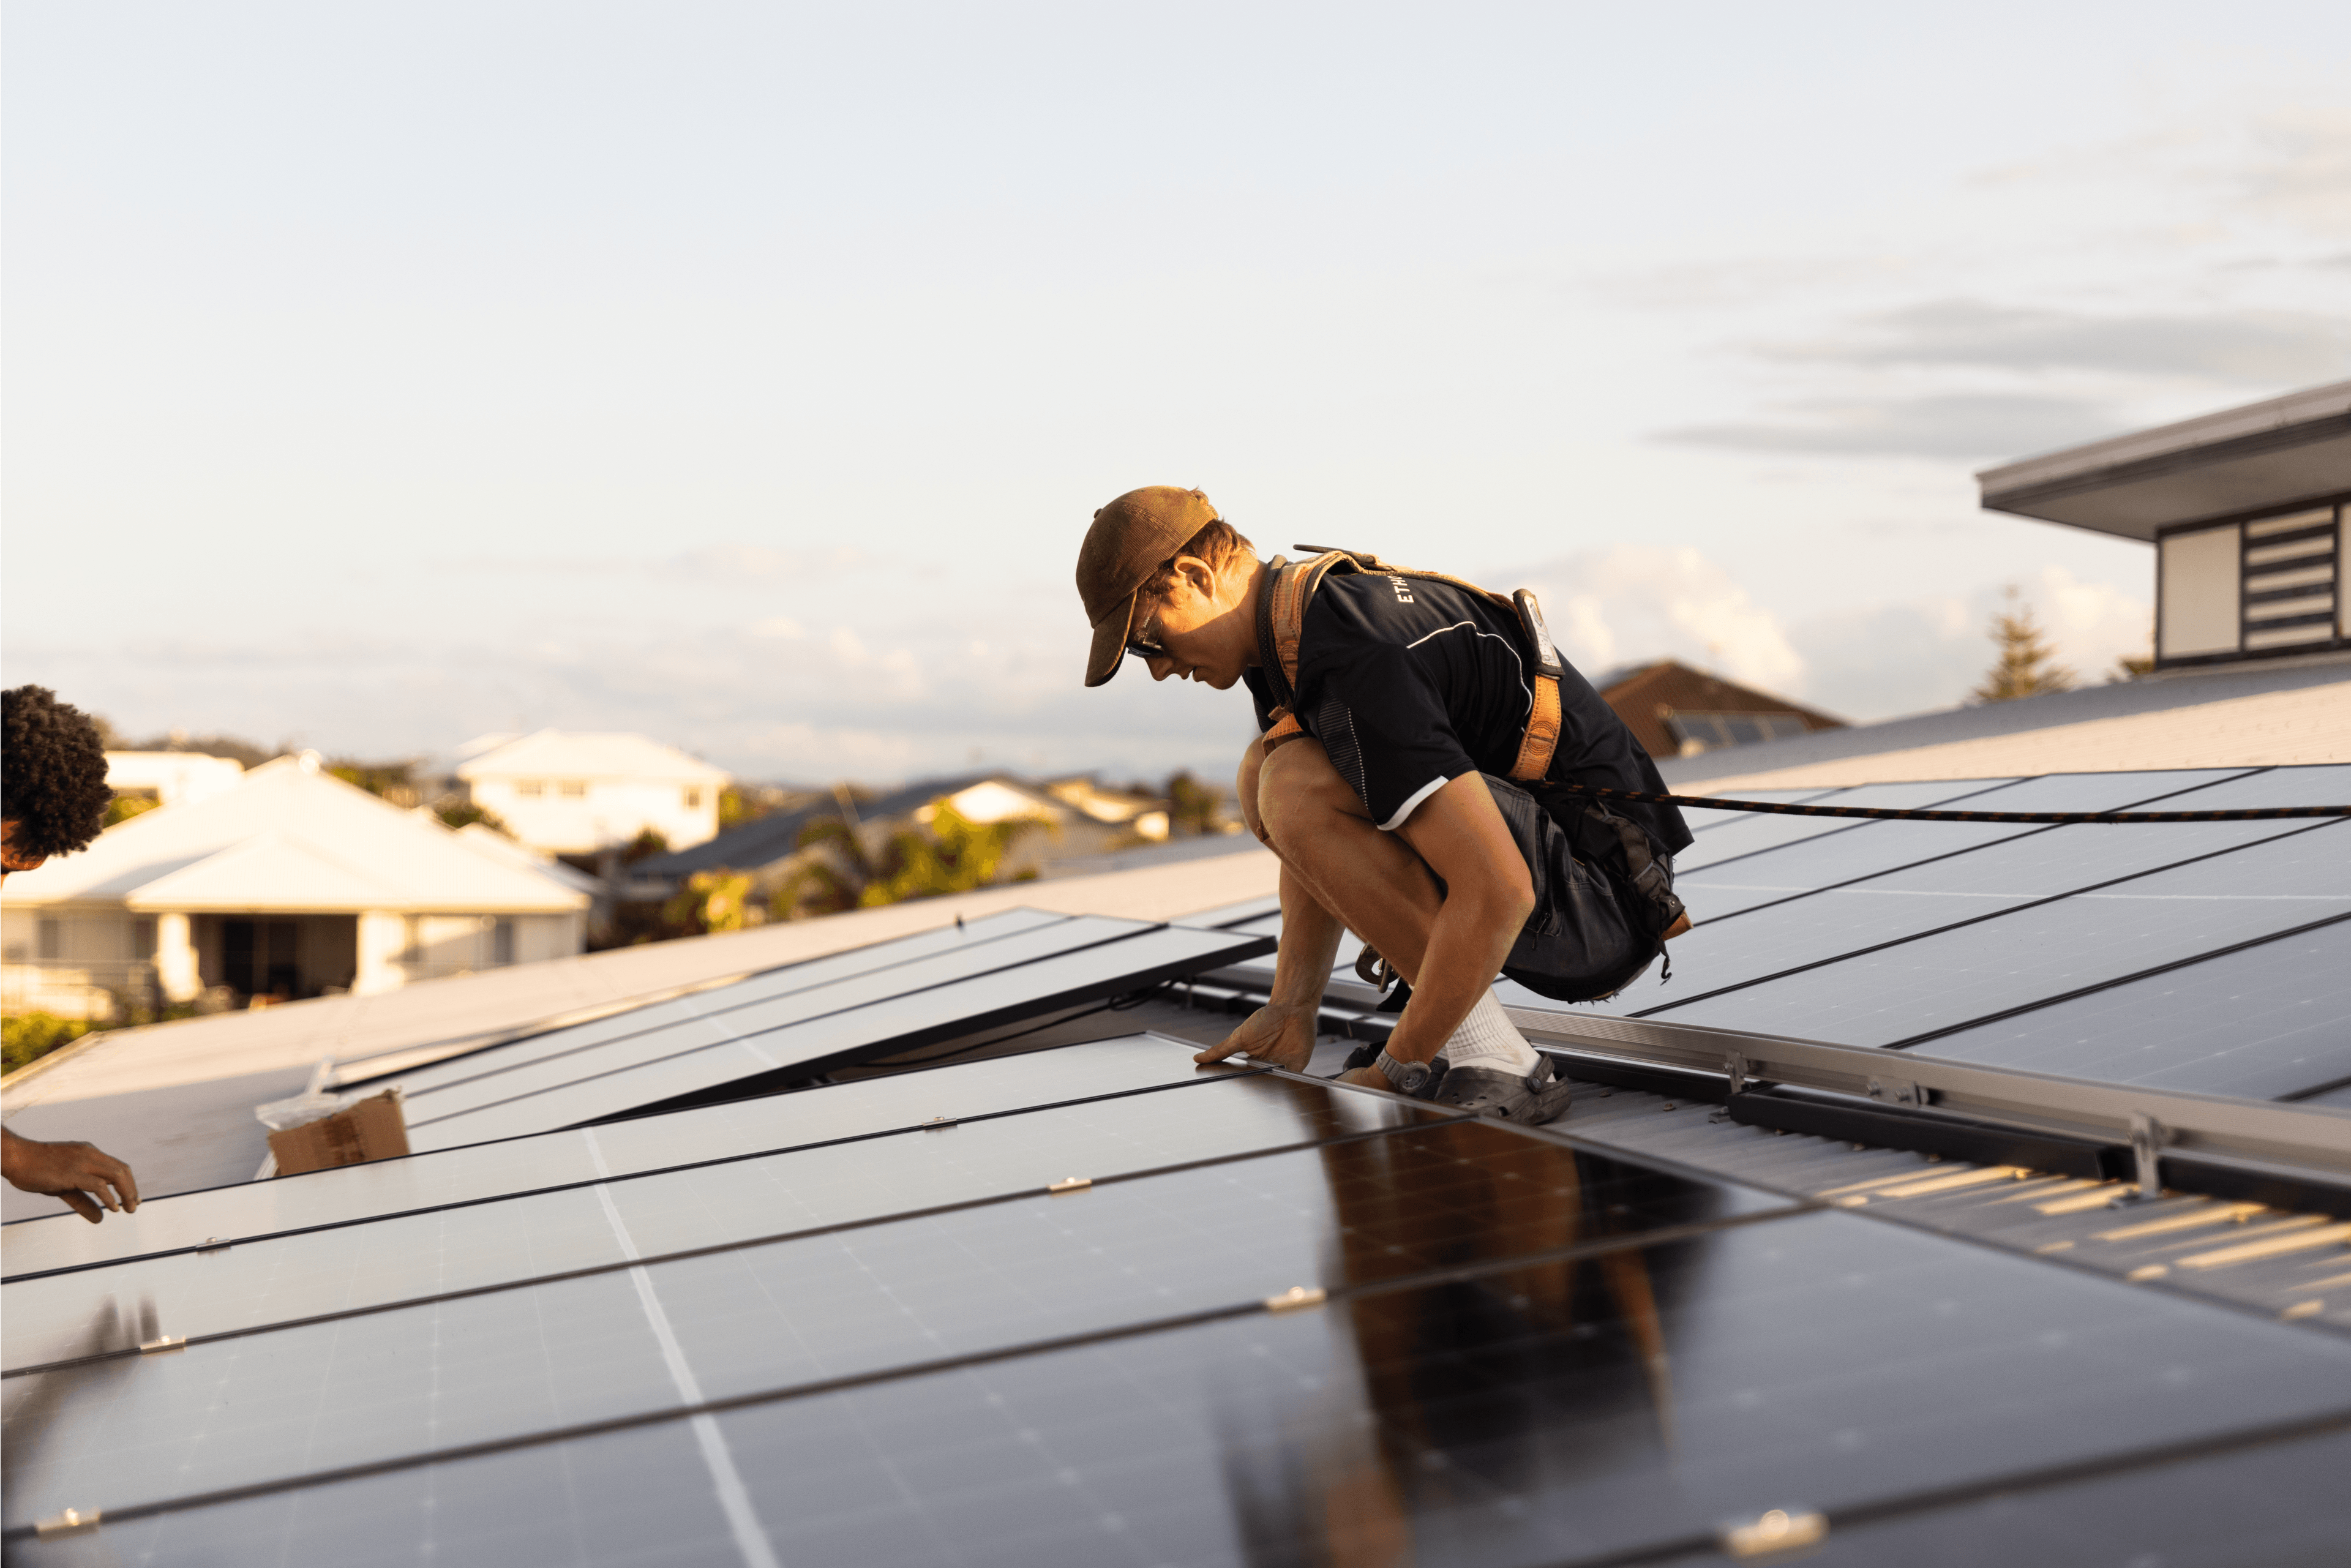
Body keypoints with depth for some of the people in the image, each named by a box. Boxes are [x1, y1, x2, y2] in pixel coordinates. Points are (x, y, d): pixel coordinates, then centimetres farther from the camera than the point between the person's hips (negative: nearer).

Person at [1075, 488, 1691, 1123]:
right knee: (1267, 770, 8)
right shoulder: (1283, 633, 6)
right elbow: (1326, 852, 15)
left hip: (1598, 897, -10)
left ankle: (1490, 1060, -16)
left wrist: (1395, 1072, -23)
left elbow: (1498, 892, -33)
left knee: (1298, 787, -25)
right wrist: (1290, 1009, 5)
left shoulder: (1353, 658, -26)